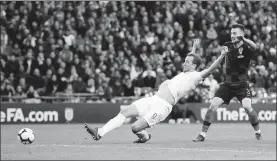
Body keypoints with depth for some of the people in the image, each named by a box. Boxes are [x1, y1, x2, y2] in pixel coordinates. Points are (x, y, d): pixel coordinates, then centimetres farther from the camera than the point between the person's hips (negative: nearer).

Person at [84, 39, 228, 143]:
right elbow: (190, 60, 41)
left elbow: (209, 69, -18)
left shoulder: (195, 76, -5)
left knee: (136, 127, -20)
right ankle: (100, 133, 1)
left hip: (163, 106, -9)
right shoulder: (184, 73, 21)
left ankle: (145, 137, 12)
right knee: (124, 112, -1)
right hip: (153, 99, 9)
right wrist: (194, 48, 52)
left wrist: (221, 56, -27)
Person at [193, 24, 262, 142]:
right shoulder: (228, 46, 1)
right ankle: (202, 135, -2)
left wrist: (243, 39, -51)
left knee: (247, 107, -22)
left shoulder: (246, 48, -11)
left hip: (242, 85, -4)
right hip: (228, 84, 4)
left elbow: (254, 47, -37)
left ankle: (258, 132, 3)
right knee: (213, 106, -10)